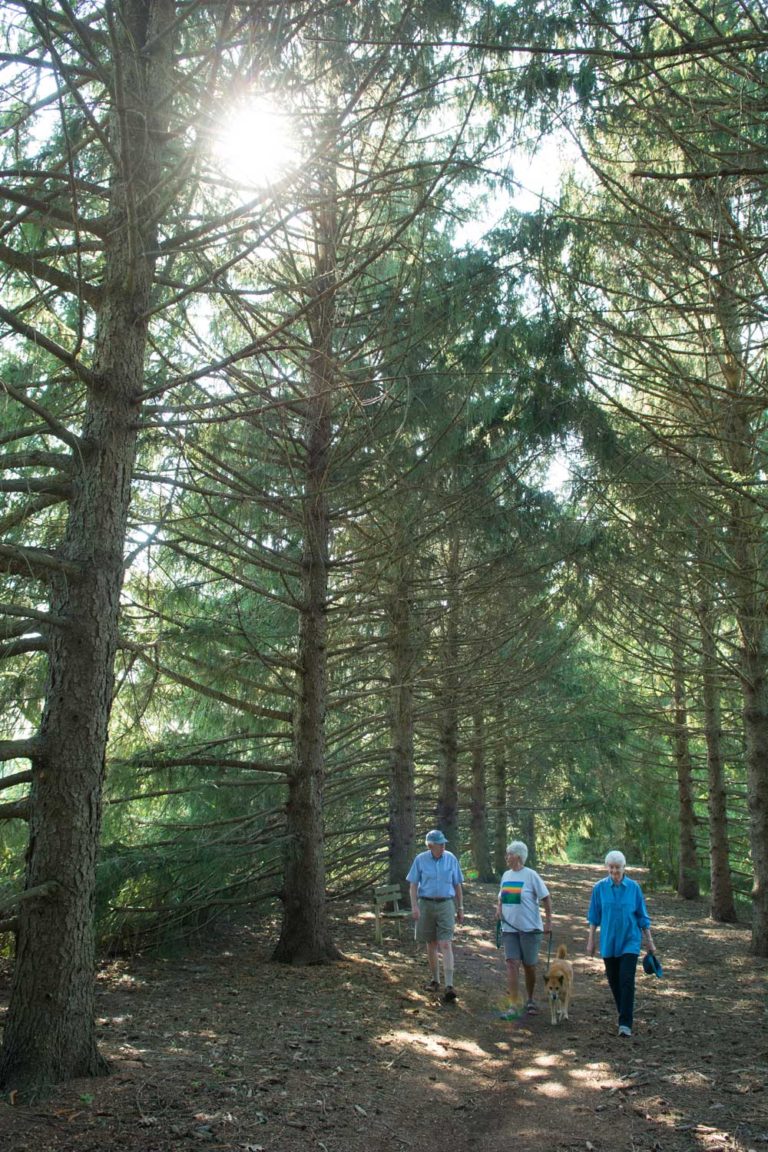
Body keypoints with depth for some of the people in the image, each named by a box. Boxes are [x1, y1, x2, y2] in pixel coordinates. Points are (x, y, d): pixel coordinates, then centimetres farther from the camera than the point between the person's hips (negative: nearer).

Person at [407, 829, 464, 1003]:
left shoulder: (451, 859, 0)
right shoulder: (420, 859, -3)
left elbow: (458, 885, 8)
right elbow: (413, 884, 0)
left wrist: (460, 908, 8)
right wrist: (414, 906, -11)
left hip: (445, 905, -1)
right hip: (426, 904, 1)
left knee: (445, 945, -11)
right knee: (431, 945, 12)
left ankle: (449, 986, -15)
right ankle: (434, 980, 28)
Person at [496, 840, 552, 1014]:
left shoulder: (530, 875, -10)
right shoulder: (506, 875, 7)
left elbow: (546, 898, -6)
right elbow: (502, 897, 20)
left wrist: (548, 922, -10)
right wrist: (499, 908, 0)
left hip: (529, 928, -4)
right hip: (509, 928, 4)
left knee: (529, 965, 8)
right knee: (512, 963, -6)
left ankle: (530, 1000, 28)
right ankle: (514, 1004, -5)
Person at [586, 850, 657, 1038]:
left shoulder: (634, 887, -5)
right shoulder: (600, 888, -4)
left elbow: (642, 915, 3)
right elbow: (594, 917, 3)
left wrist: (649, 940, 5)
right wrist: (590, 940, 3)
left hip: (630, 940, -2)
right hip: (608, 941, 2)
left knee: (627, 980, -12)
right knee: (613, 980, 11)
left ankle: (625, 1024, -9)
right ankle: (624, 1013, 33)